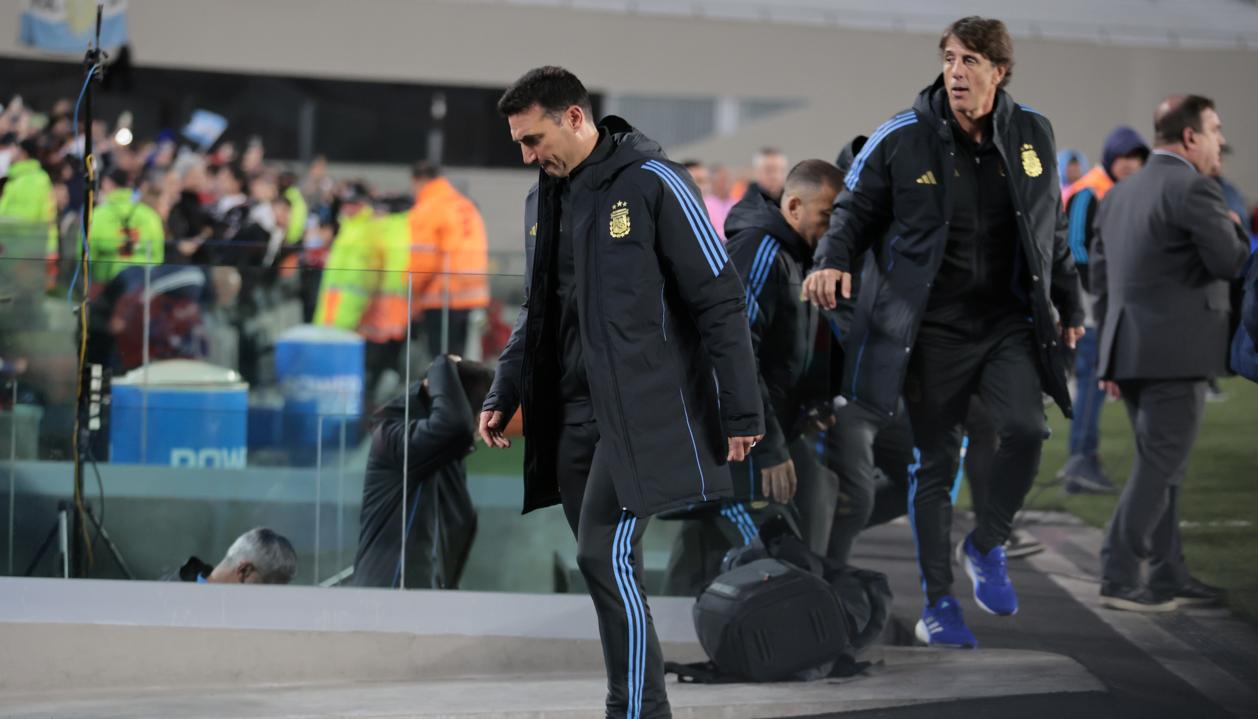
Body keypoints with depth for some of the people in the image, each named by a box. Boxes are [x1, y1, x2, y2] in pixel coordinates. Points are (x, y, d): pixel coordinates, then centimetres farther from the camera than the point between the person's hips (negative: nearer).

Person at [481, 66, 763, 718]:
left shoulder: (651, 184, -10)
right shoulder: (545, 198, 13)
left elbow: (719, 300, -10)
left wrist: (741, 412, -11)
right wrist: (504, 395, 14)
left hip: (639, 411, -8)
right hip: (569, 415, 8)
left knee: (606, 557, -15)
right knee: (601, 563, 7)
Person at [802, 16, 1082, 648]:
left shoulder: (1033, 135, 3)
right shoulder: (902, 139, -7)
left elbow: (1052, 229, 16)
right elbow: (856, 209, 3)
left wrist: (1068, 306, 22)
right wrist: (833, 260, -16)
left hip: (1009, 322, 2)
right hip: (932, 327, -2)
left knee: (1025, 429, -19)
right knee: (935, 461, 3)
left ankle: (987, 546, 6)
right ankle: (937, 603, 14)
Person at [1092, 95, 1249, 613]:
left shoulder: (1120, 194, 15)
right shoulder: (1193, 188, -12)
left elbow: (1100, 279, 17)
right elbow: (1229, 261, -16)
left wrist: (1111, 356, 20)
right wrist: (1234, 227, 5)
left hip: (1129, 351, 9)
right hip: (1177, 352, -9)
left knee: (1160, 465, 14)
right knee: (1160, 465, -5)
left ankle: (1168, 577, 18)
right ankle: (1119, 577, -7)